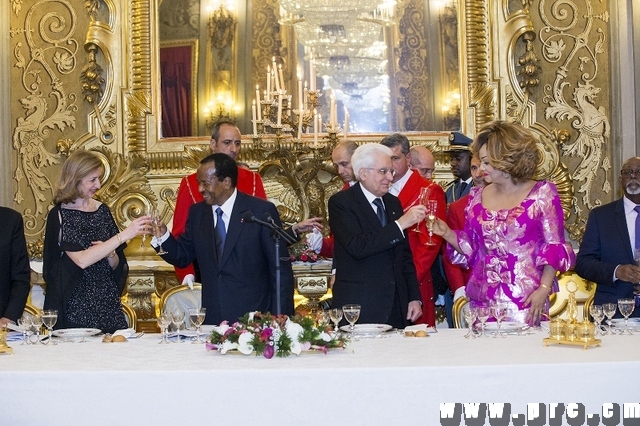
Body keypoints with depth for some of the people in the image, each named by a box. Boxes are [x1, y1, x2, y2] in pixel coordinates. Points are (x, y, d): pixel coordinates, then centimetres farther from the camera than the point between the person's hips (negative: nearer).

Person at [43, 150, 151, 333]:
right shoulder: (59, 215, -6)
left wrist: (110, 254, -10)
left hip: (108, 303, 4)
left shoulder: (102, 210, 7)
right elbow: (81, 260, -20)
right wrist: (124, 235, -21)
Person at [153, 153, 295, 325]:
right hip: (211, 318, 4)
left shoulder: (262, 211, -8)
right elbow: (183, 257, 13)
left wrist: (280, 320, -11)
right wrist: (162, 235, -6)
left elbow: (281, 270, -7)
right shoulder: (197, 212, 7)